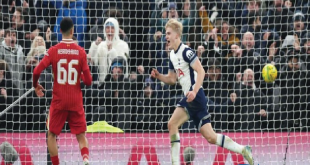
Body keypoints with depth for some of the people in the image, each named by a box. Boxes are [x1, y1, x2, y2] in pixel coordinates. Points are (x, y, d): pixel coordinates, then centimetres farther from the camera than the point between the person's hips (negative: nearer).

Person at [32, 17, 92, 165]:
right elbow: (88, 81, -5)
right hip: (76, 102, 1)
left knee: (52, 135, 14)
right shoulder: (81, 52, -3)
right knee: (81, 136, 7)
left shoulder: (53, 50, -5)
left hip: (58, 101, -1)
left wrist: (36, 86, 7)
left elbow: (37, 71, -13)